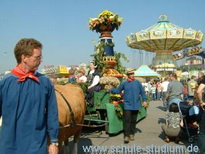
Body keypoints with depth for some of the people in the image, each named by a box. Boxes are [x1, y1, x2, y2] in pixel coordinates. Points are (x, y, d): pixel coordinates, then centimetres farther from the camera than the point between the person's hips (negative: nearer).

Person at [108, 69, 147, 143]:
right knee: (127, 120, -8)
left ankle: (132, 134, 26)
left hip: (136, 105, 2)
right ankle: (126, 136, -4)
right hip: (127, 105, -2)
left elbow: (142, 92, 8)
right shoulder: (124, 83, 1)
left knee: (133, 120, 12)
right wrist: (110, 90, -1)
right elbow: (118, 91, 10)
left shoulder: (137, 83, 4)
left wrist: (144, 100, 1)